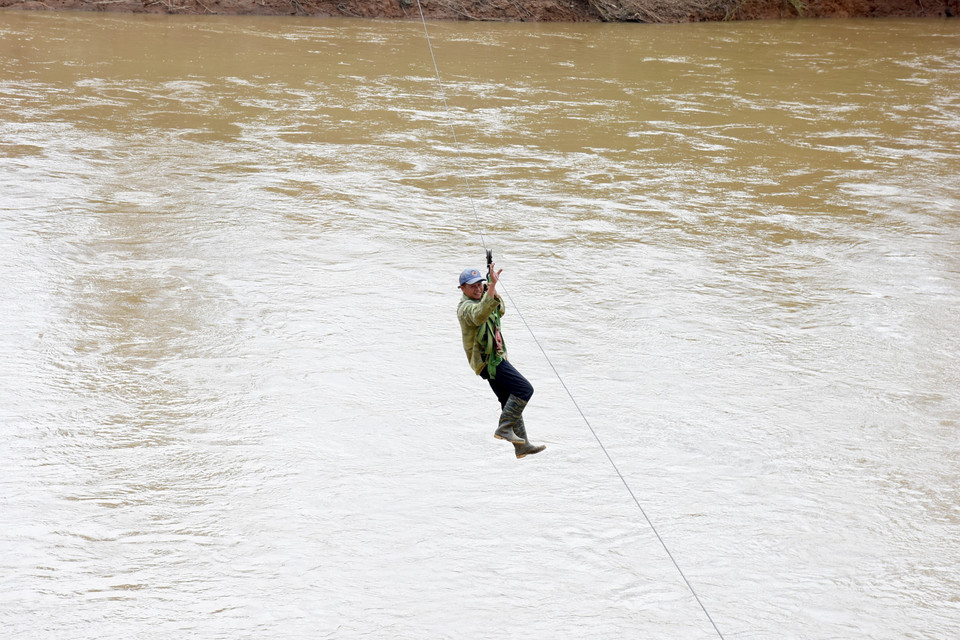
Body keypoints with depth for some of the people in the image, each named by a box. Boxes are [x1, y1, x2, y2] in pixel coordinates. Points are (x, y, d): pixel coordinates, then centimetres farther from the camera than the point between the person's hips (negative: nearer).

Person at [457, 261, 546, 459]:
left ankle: (522, 446, 18)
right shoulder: (466, 307, -16)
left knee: (511, 402, 13)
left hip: (494, 358, 10)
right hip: (488, 360, -10)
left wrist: (492, 289, 11)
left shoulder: (478, 301, 17)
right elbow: (480, 314, -39)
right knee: (524, 389, -18)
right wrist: (492, 285, -47)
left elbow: (500, 310, 28)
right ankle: (504, 428, -17)